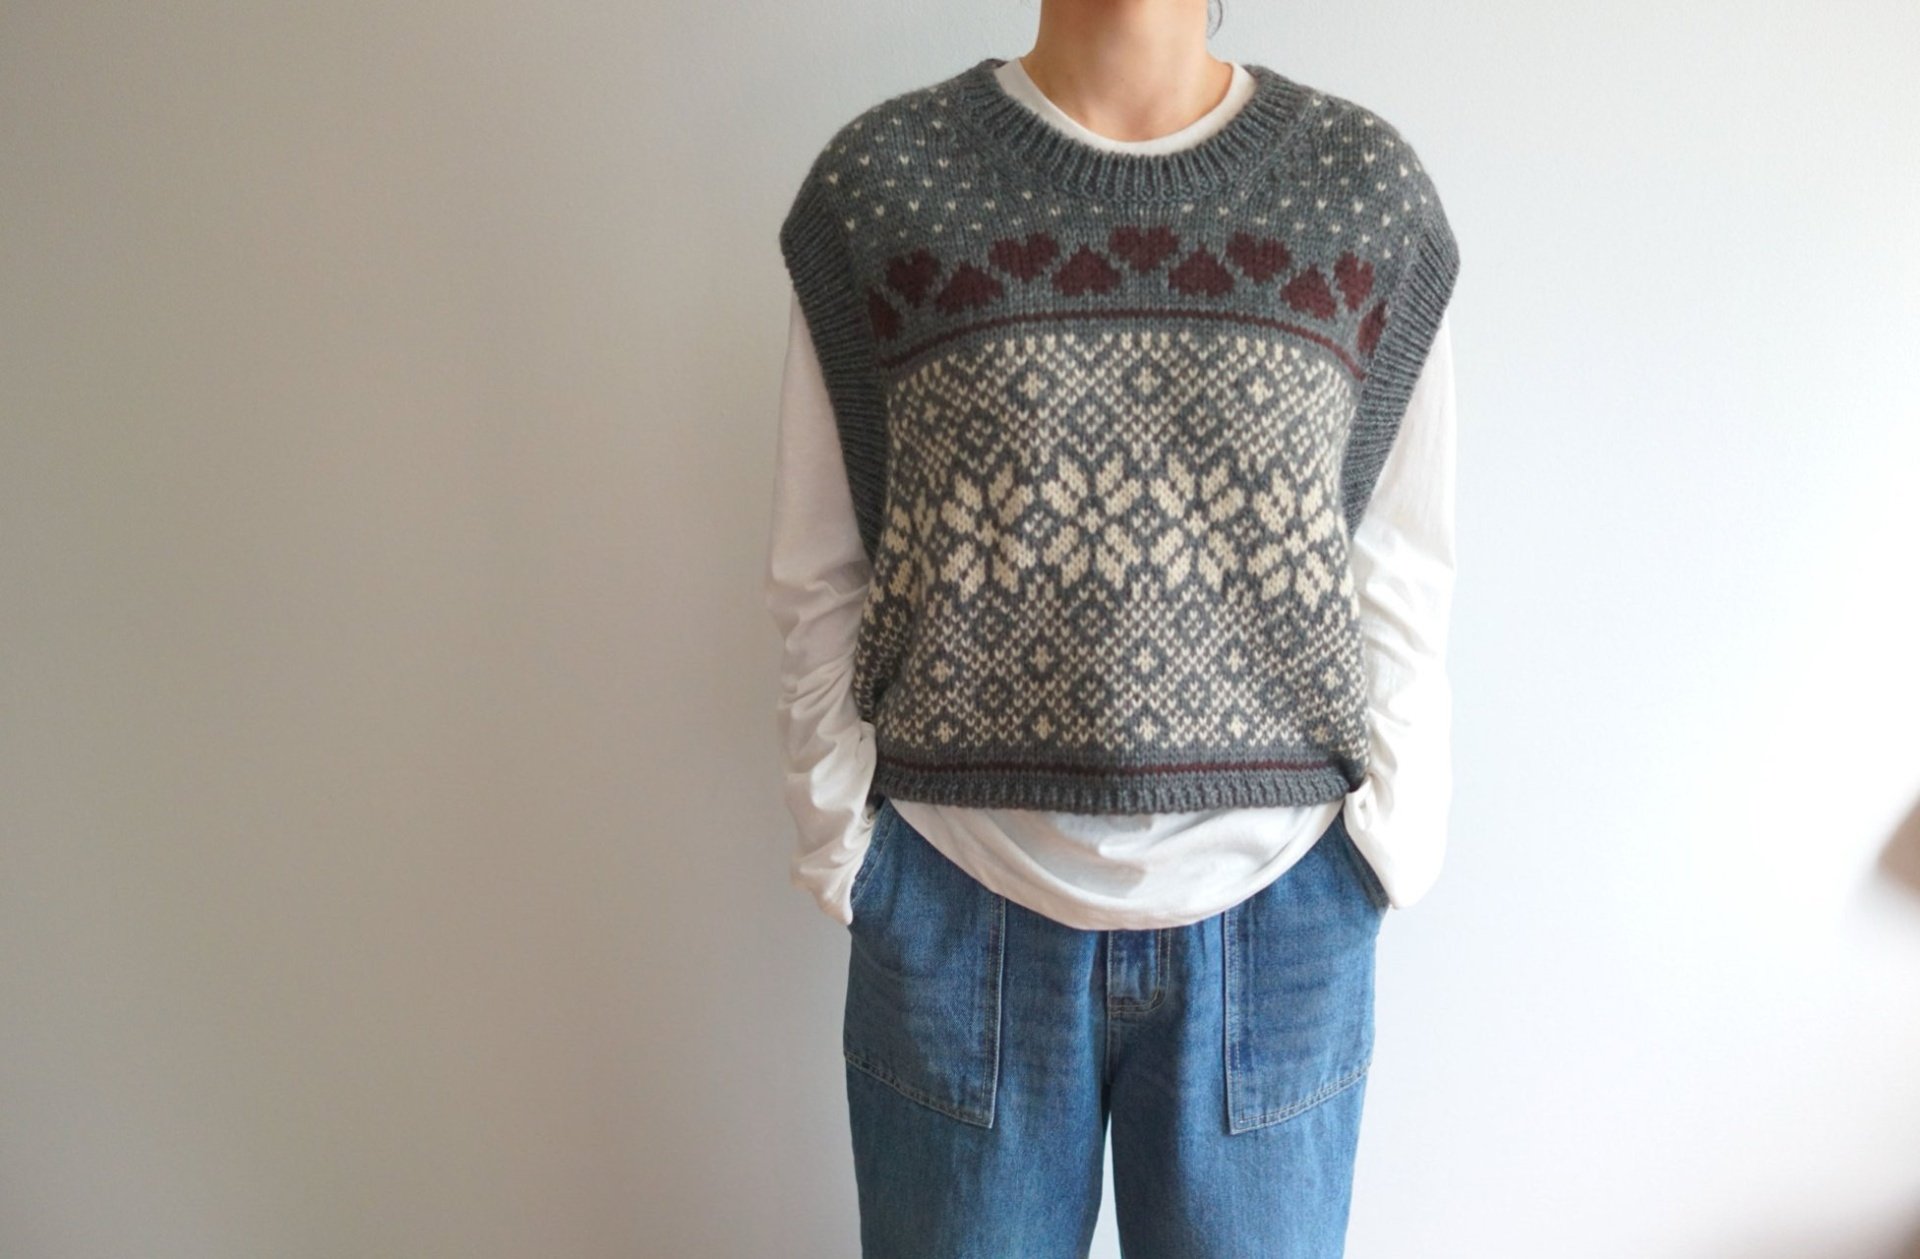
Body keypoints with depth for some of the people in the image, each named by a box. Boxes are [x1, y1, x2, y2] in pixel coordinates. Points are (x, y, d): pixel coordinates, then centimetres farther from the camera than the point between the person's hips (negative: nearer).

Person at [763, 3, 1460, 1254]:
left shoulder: (1372, 187, 2)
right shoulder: (880, 180, -2)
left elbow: (1402, 580, 3)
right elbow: (821, 579, 0)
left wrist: (1386, 832, 0)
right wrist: (845, 841, -2)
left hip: (1277, 913, 2)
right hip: (961, 908, 0)